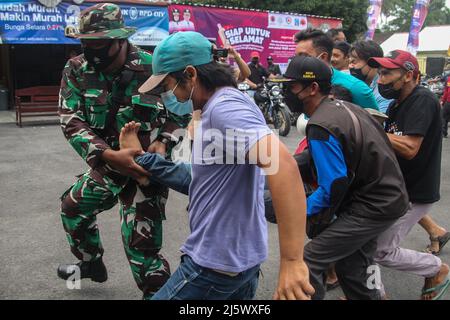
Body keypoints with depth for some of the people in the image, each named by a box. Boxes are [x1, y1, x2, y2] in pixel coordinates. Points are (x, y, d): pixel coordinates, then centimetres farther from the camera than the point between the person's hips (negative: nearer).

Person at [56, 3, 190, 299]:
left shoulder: (151, 68, -17)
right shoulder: (77, 70, -7)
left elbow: (180, 111, -3)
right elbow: (71, 120, -15)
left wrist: (163, 142, -23)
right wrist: (108, 155, -32)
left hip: (144, 168, -6)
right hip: (105, 166, 6)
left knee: (140, 244, -10)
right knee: (72, 209, 26)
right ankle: (91, 264, 53)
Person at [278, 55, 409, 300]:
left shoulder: (320, 127, -24)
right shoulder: (341, 105, 5)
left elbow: (333, 188, -24)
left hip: (373, 206, -10)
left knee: (309, 262, -11)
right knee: (351, 268, 20)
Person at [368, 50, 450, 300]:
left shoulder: (423, 100, -19)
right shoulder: (396, 104, 10)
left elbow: (410, 148, -29)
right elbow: (390, 145, 6)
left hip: (415, 193, -9)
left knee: (381, 250, -4)